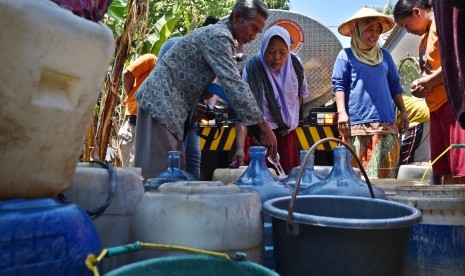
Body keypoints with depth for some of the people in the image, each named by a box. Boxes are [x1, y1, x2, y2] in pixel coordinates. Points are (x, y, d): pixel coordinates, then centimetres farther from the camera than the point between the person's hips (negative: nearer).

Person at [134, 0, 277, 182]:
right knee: (159, 173, -10)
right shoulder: (219, 36, -14)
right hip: (161, 102, -10)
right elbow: (233, 84, -23)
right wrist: (263, 126, -21)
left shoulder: (218, 35, 18)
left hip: (163, 102, 10)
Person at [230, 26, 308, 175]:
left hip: (287, 133, 4)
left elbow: (301, 92, 15)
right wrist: (240, 147, -35)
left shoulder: (294, 64, -5)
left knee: (289, 176, 5)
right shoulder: (252, 68, -18)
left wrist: (292, 117, 10)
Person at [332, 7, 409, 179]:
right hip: (357, 124, -4)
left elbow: (395, 86, 23)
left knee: (386, 171, 1)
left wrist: (403, 112, 16)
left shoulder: (385, 55, 19)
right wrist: (341, 112, -11)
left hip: (385, 123, 4)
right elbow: (338, 85, 1)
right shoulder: (346, 55, 7)